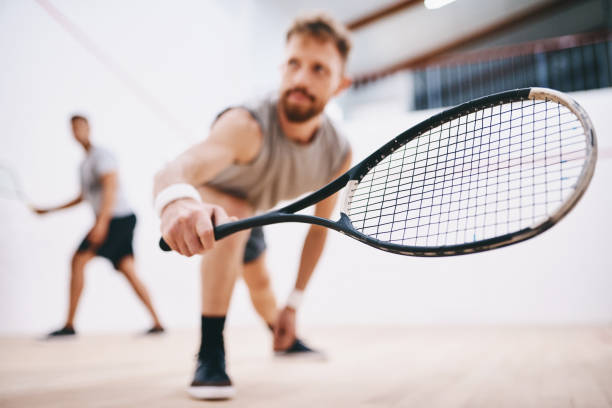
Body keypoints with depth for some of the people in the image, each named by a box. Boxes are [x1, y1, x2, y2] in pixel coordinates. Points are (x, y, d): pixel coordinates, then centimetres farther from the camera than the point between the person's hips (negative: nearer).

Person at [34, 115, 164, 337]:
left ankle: (69, 325, -3)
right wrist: (51, 210, 34)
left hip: (118, 217, -9)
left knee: (78, 260, -8)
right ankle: (157, 322, -1)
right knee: (128, 271, 1)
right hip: (118, 221, 9)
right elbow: (84, 196, 33)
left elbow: (111, 188, -17)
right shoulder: (84, 163, 23)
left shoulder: (101, 155, -5)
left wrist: (101, 222, -25)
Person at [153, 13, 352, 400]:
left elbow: (320, 226, -10)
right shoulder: (248, 125, -43)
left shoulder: (339, 154, -24)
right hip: (205, 200, -5)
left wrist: (294, 302, -9)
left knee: (261, 283, 23)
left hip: (250, 208, 5)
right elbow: (179, 167, -63)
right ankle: (211, 355, -26)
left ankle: (284, 339, 57)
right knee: (234, 215, -38)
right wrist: (176, 198, -88)